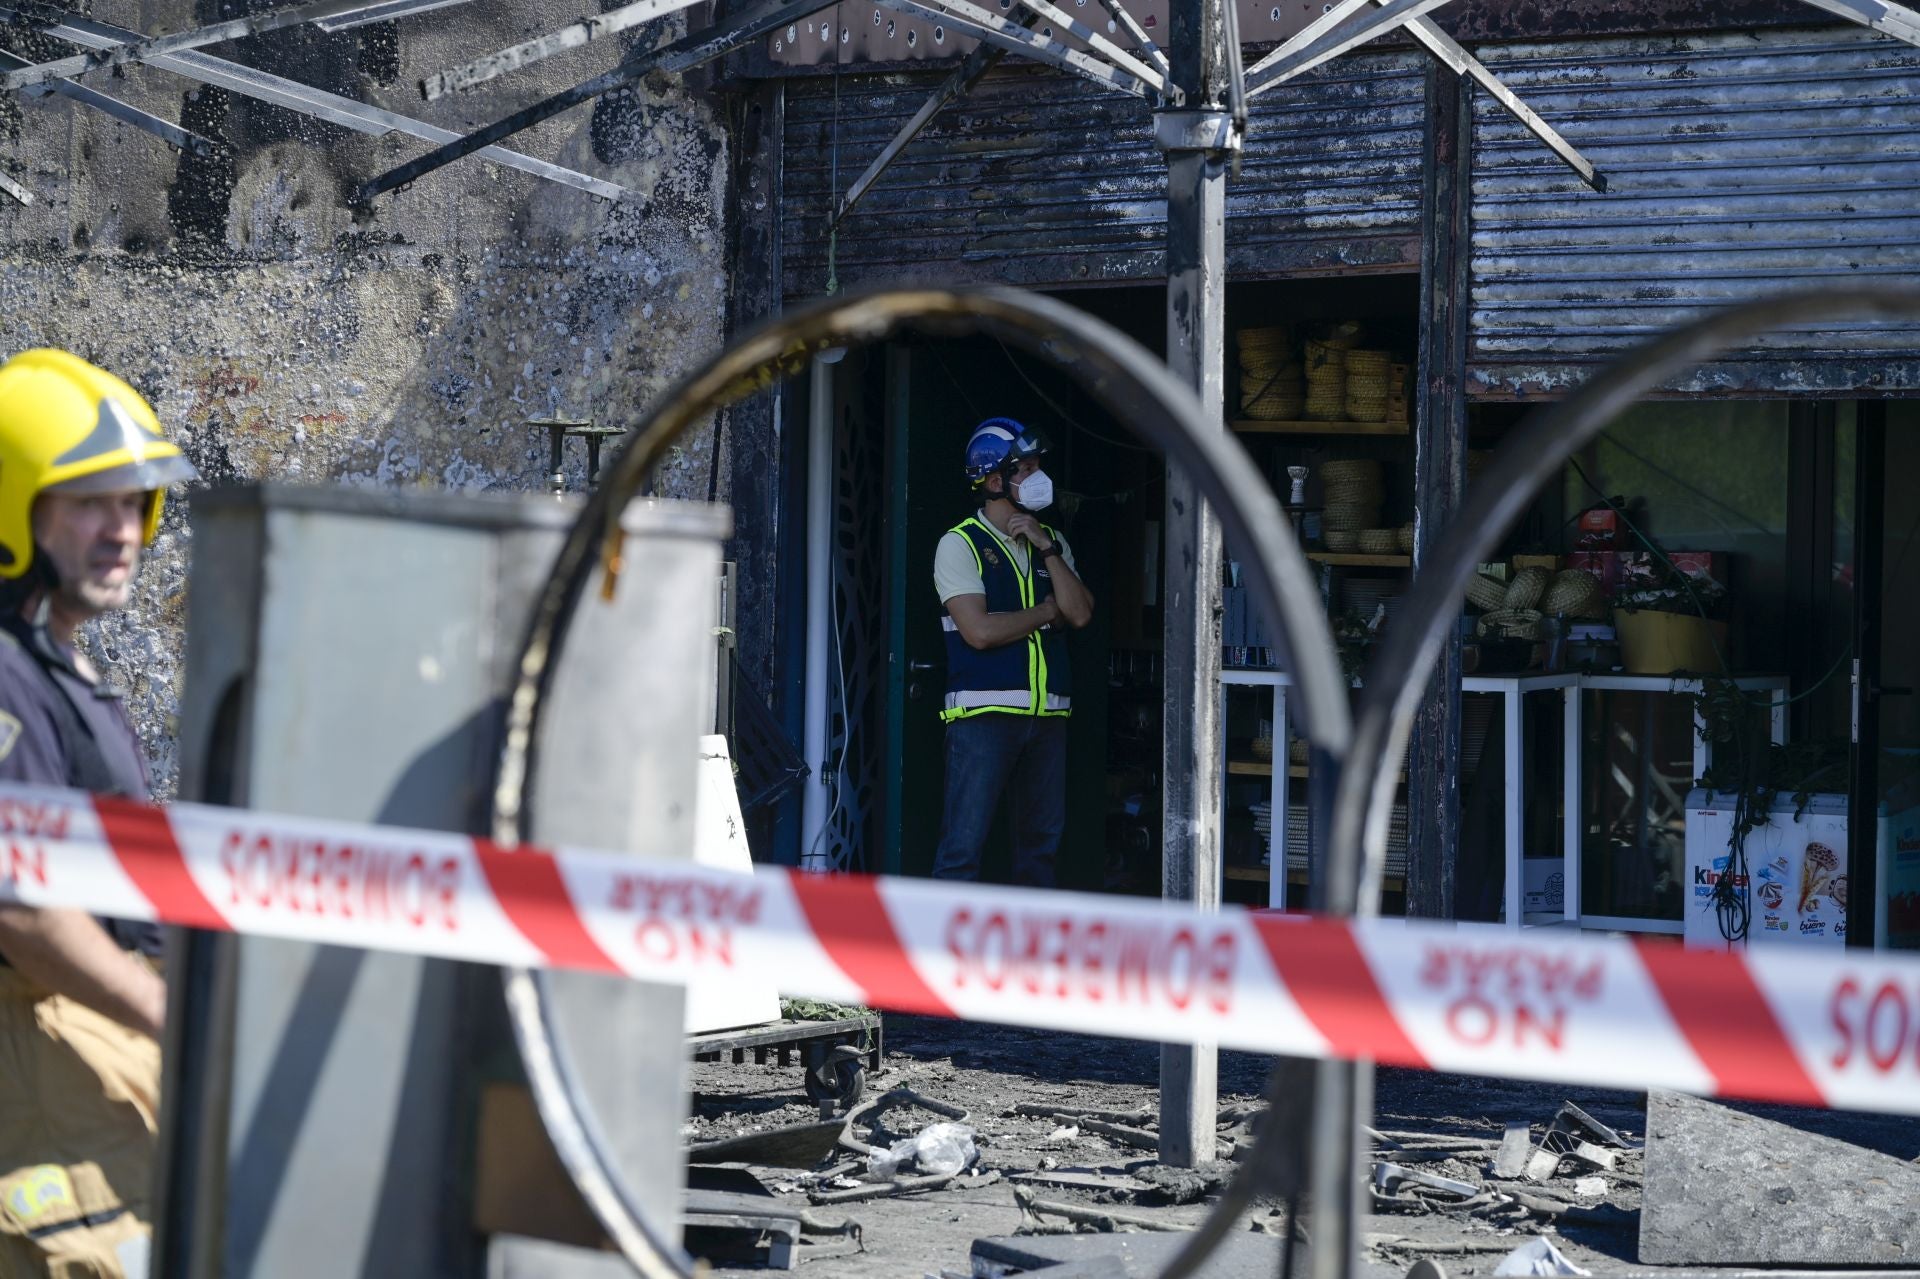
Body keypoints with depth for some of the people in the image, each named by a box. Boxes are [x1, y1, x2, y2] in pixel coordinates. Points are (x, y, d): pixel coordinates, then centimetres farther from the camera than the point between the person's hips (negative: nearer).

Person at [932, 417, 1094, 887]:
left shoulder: (1053, 543, 16)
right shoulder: (960, 544, -3)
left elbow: (1081, 613, 1)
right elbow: (980, 631, -14)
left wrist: (1047, 550, -6)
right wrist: (1048, 611, -1)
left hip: (1047, 715, 6)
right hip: (983, 714, -6)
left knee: (1042, 840, 10)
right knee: (964, 845, -8)